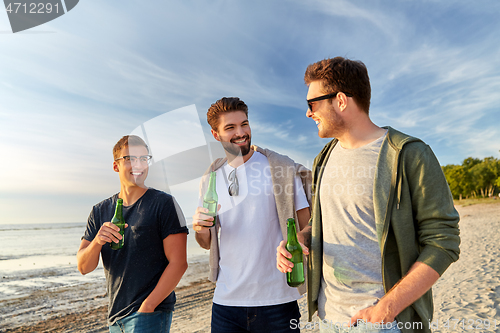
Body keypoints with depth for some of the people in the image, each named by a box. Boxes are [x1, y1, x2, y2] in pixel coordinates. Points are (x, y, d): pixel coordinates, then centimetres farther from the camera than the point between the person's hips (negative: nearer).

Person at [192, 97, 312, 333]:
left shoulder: (282, 168, -7)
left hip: (277, 298, -3)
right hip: (226, 300, 4)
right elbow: (207, 244, 12)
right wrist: (200, 229, -9)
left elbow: (308, 227, -5)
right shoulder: (211, 179, 5)